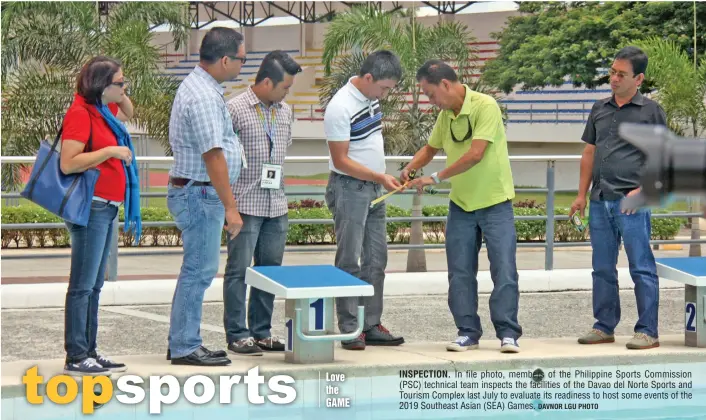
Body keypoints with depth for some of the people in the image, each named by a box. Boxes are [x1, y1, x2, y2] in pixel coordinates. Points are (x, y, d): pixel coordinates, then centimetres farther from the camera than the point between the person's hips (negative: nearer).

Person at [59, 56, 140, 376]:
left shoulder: (102, 110, 14)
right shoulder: (80, 114, -14)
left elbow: (128, 113, 36)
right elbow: (68, 163, -22)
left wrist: (119, 94, 16)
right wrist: (110, 151, -22)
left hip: (106, 208, 10)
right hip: (92, 207, -10)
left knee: (94, 286, 12)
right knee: (83, 285, -7)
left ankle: (89, 352, 16)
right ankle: (76, 358, -5)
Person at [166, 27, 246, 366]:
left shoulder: (198, 86, 14)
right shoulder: (204, 97, -20)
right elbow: (213, 156, -23)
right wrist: (230, 207, -21)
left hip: (196, 193, 11)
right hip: (199, 195, -11)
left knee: (198, 270, 15)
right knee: (198, 271, -6)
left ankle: (183, 343, 20)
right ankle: (184, 348, -1)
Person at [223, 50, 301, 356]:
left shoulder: (285, 112, 13)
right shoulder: (235, 109, -7)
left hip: (277, 206, 7)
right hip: (246, 205, -7)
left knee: (270, 269, 10)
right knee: (239, 270, -2)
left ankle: (262, 332, 18)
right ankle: (237, 335, 3)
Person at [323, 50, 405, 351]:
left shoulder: (371, 96, 6)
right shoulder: (340, 108, -20)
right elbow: (341, 160, -19)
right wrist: (380, 177, -21)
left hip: (374, 190, 9)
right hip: (349, 188, -9)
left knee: (376, 259, 8)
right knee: (350, 261, -5)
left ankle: (372, 326, 13)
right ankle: (349, 330, -2)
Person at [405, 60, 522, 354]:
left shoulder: (485, 106, -17)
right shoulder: (445, 115, 5)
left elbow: (475, 154, -24)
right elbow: (431, 148, 22)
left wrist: (436, 178, -20)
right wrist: (410, 169, 3)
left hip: (495, 202, -6)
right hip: (461, 204, 6)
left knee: (504, 271, -6)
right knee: (460, 273, 4)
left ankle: (507, 333, -2)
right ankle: (468, 332, 11)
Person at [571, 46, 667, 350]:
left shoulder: (651, 111, 0)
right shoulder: (600, 109, 15)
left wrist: (643, 190, -14)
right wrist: (582, 194, 15)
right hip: (600, 200, 6)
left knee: (641, 268, -4)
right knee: (603, 268, 11)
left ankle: (647, 331, -1)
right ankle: (604, 327, 19)